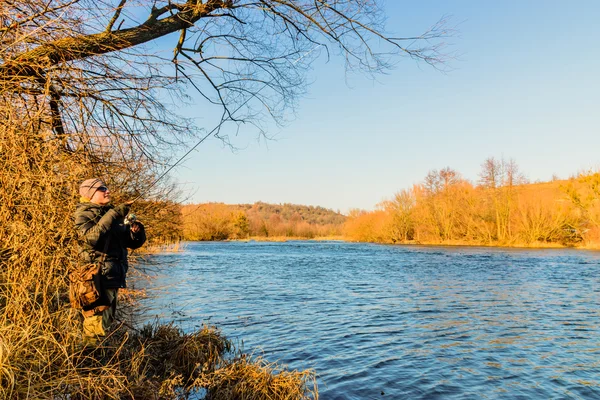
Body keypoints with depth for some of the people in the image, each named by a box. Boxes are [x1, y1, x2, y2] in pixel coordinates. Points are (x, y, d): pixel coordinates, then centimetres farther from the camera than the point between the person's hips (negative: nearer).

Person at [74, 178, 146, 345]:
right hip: (97, 275, -8)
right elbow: (92, 237, -23)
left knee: (107, 318, 17)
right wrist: (113, 215, -25)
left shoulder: (112, 213, 18)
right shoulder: (84, 213, -2)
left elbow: (133, 242, 18)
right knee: (96, 322, -6)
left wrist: (137, 232, -3)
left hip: (114, 275, 8)